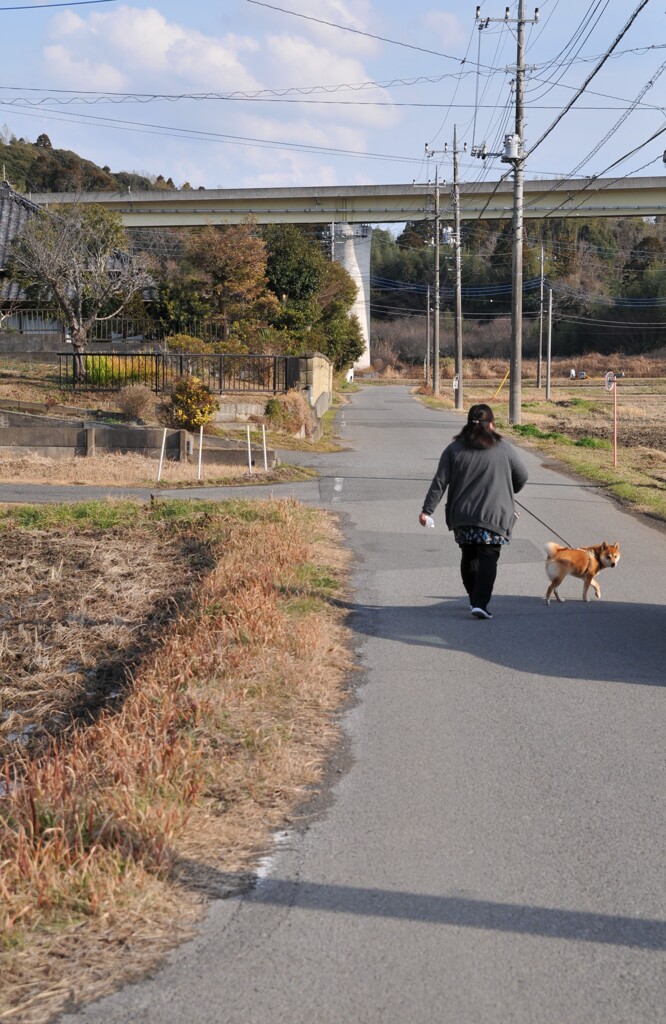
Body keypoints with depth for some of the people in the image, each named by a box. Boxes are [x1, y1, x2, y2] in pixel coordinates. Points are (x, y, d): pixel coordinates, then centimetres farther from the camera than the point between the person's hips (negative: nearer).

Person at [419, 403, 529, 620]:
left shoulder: (454, 449, 2)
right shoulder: (504, 449, 0)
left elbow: (440, 482, -2)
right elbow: (522, 477, 8)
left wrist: (427, 510, -1)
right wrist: (508, 494, 28)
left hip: (462, 515, 3)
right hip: (494, 516, -2)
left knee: (469, 557, 17)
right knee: (488, 558, -2)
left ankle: (474, 599, 27)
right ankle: (480, 603, -15)